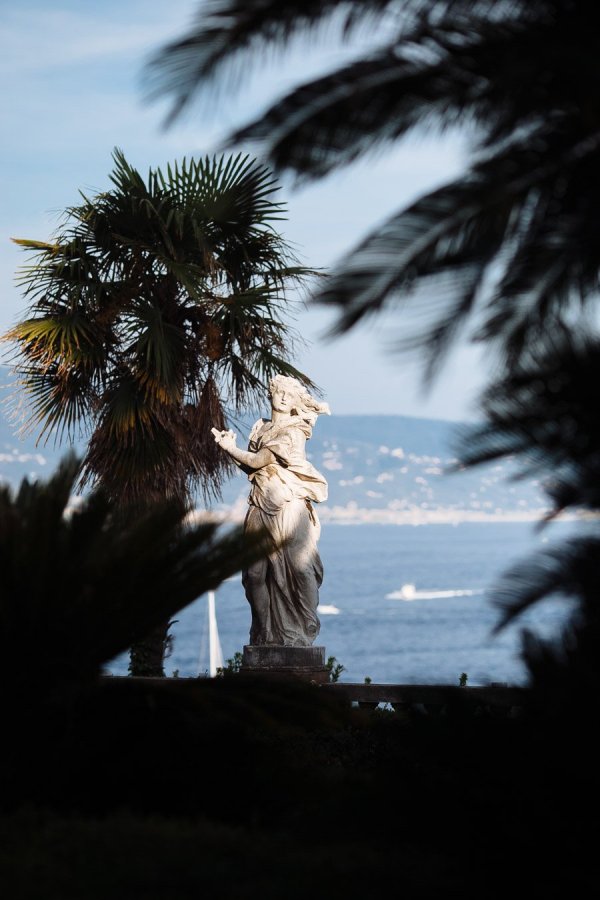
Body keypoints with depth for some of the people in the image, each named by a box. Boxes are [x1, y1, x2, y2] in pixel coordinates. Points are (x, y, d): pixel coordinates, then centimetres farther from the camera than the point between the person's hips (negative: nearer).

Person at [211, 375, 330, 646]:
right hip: (261, 508, 7)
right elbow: (251, 468, 12)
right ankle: (267, 632, 7)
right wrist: (231, 448, -2)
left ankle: (300, 632, -4)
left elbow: (257, 461, -9)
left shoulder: (293, 432, -4)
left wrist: (230, 447, 1)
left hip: (287, 506, -7)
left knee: (295, 566, -8)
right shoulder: (261, 428, 17)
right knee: (258, 571, 2)